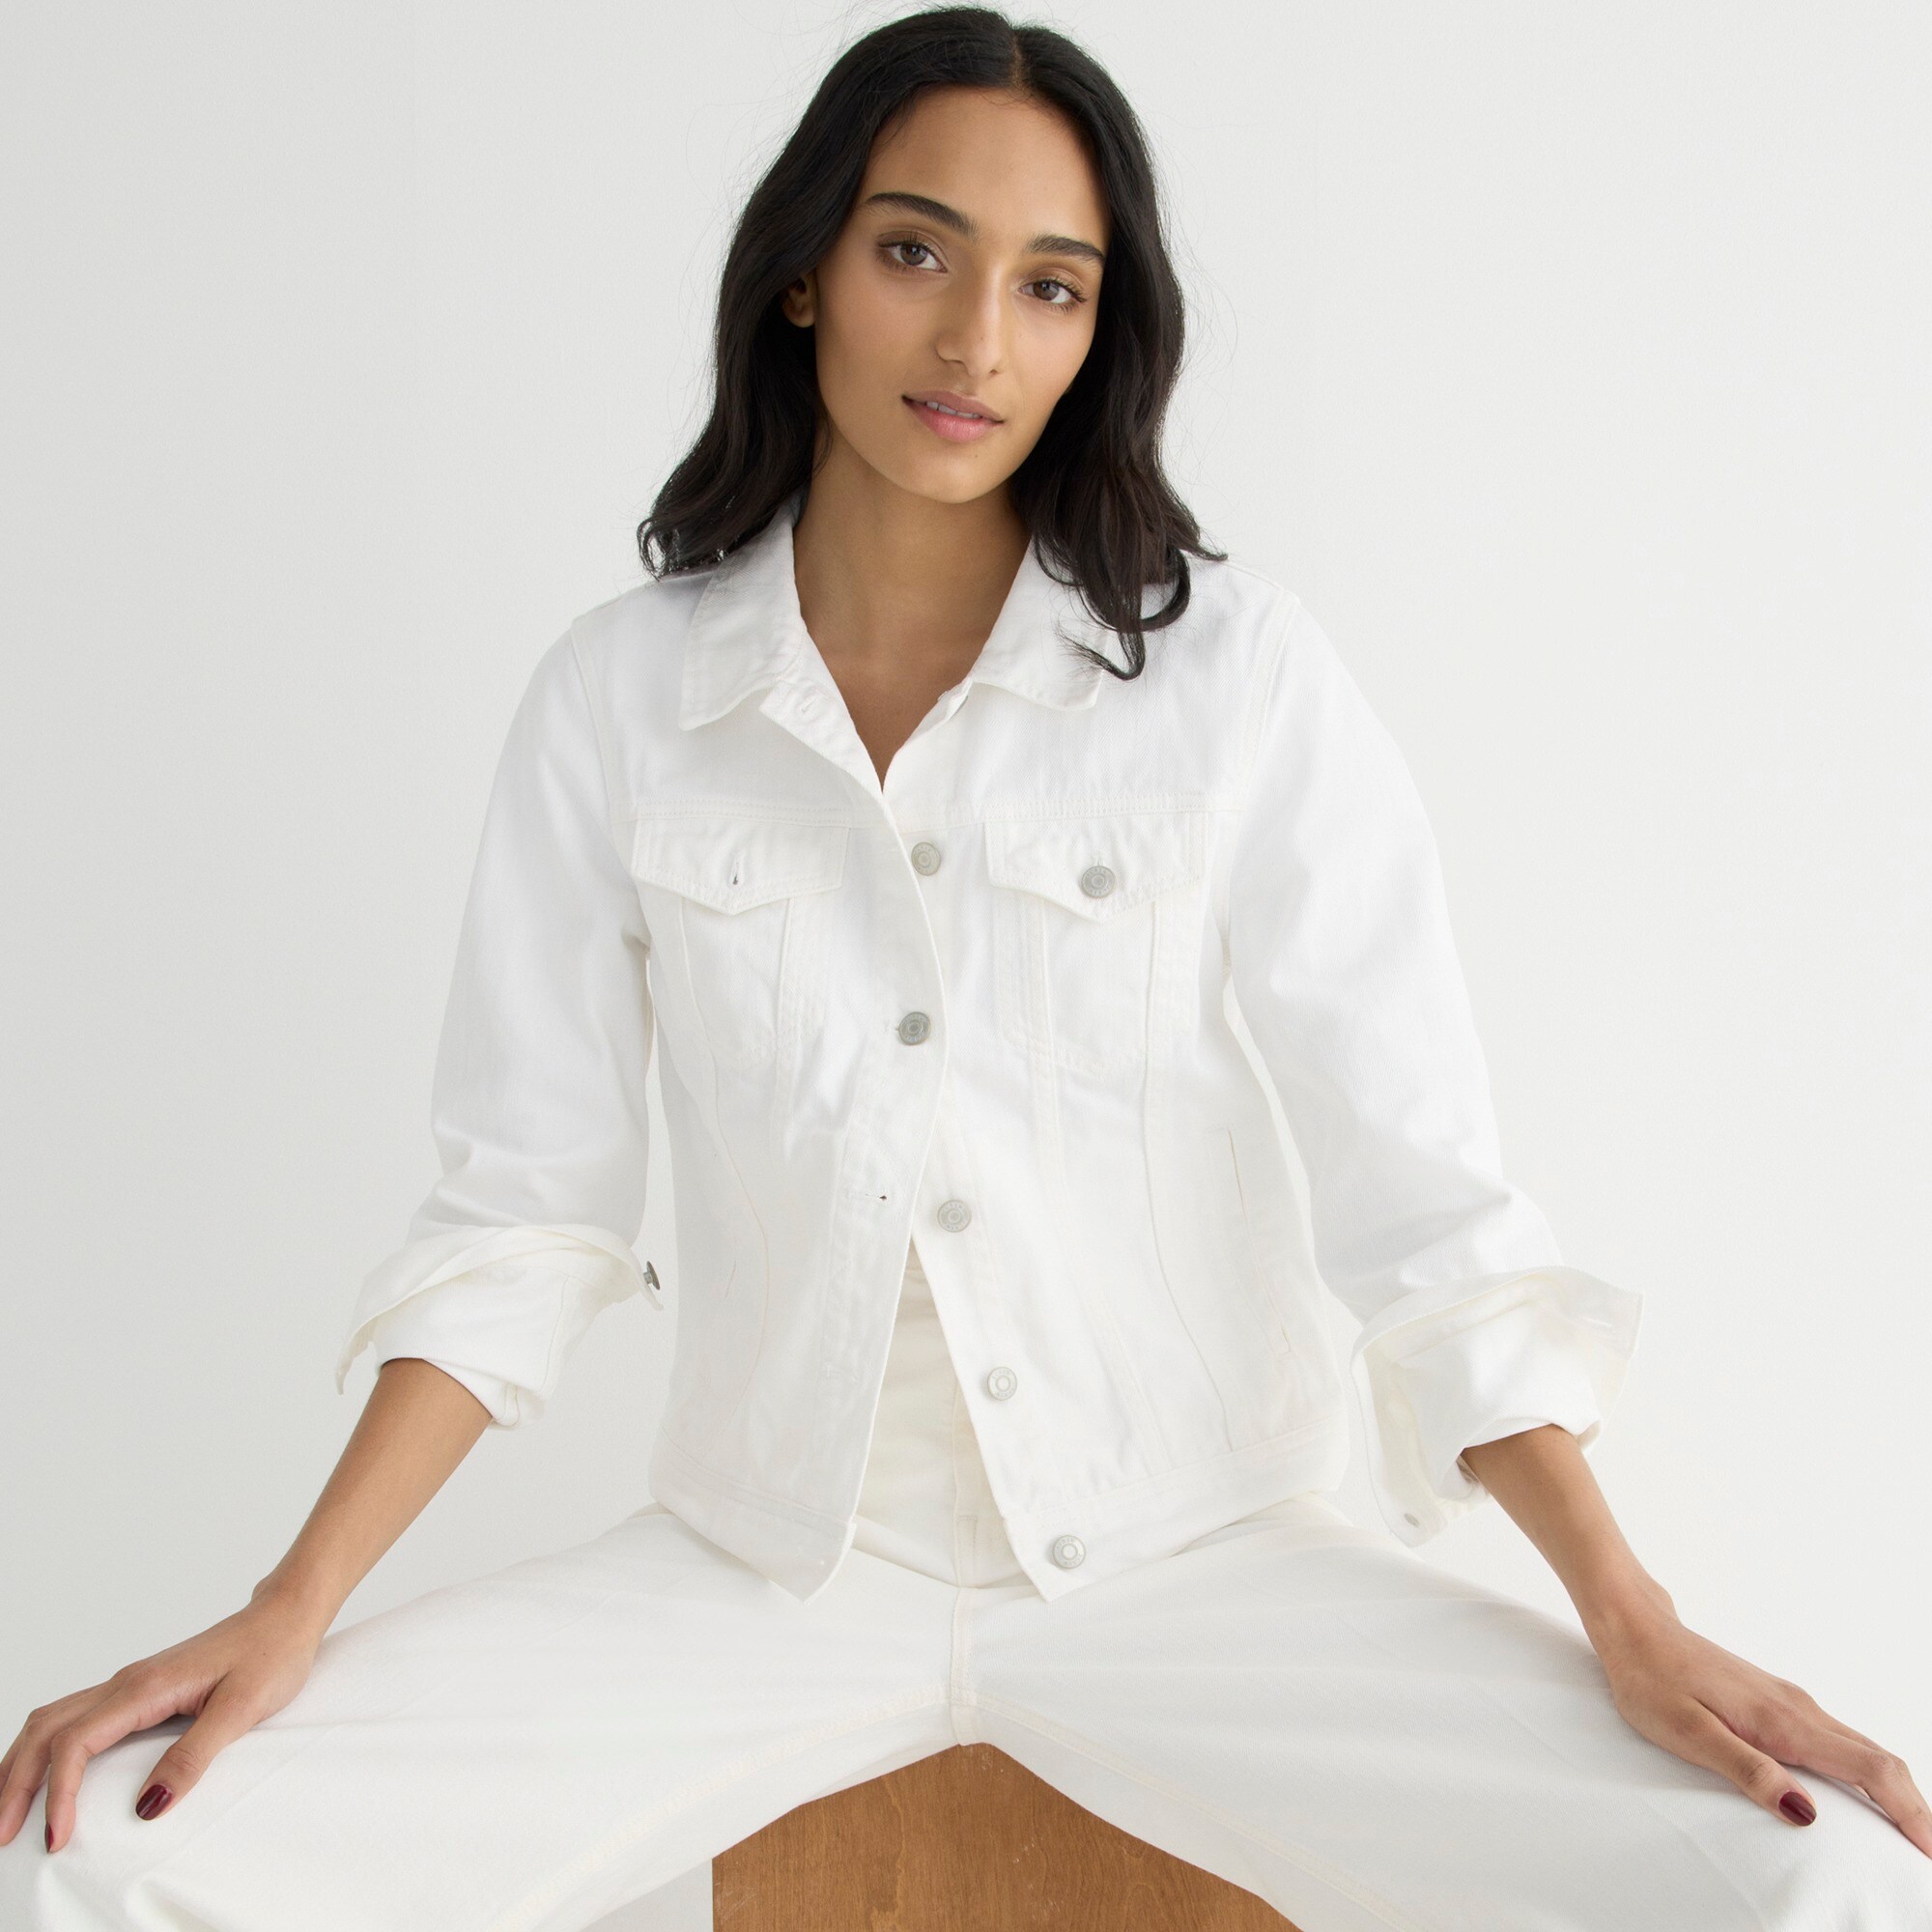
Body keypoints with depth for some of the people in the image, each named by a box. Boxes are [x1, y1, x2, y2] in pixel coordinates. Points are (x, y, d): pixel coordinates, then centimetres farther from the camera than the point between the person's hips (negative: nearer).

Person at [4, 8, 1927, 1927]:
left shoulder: (1236, 670, -4)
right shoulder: (617, 696, 1)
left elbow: (1421, 1186, -5)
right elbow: (523, 1211, 3)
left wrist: (1637, 1630, -13)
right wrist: (290, 1615, -7)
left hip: (1190, 1555, -1)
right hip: (769, 1553, 1)